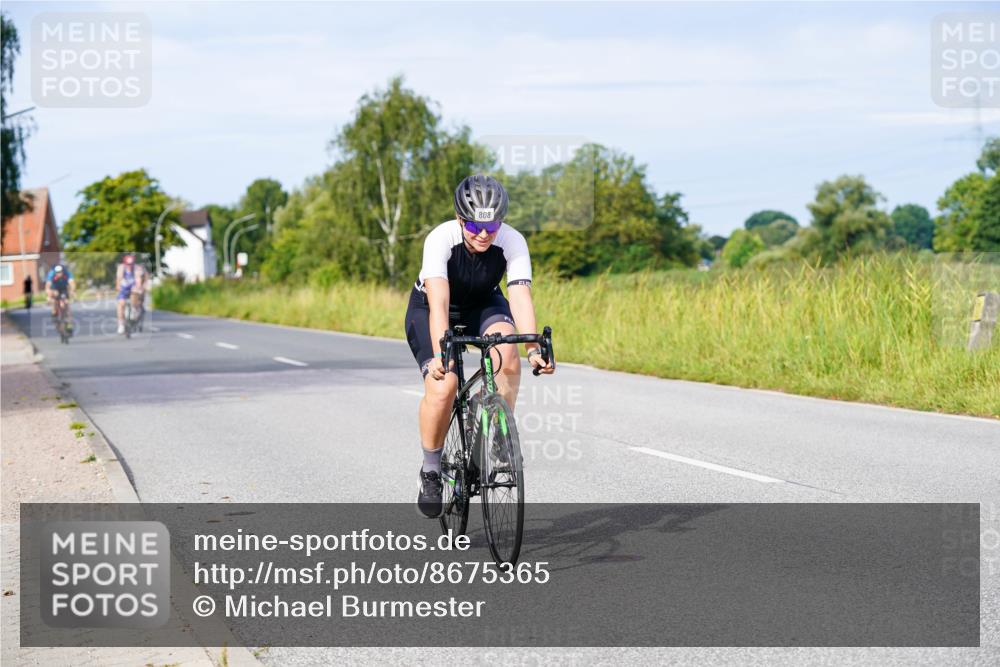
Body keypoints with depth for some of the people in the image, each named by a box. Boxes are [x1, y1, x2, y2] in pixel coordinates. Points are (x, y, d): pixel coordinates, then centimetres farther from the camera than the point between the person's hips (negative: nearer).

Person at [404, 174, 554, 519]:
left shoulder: (513, 242, -26)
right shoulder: (440, 239, -33)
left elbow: (521, 297, -34)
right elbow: (439, 303, -42)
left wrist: (534, 349, -49)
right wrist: (439, 354, -55)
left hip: (483, 306, 2)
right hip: (428, 309, -2)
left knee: (507, 352, -31)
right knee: (443, 385, -25)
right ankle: (431, 470, -3)